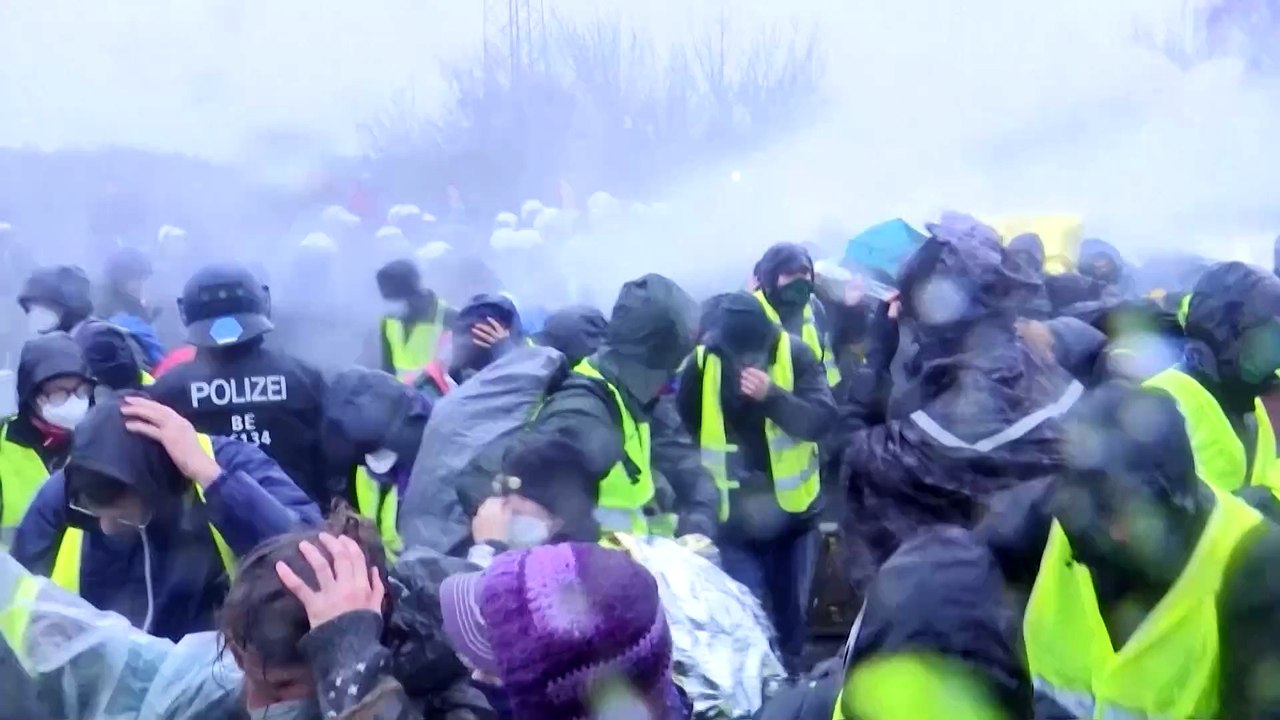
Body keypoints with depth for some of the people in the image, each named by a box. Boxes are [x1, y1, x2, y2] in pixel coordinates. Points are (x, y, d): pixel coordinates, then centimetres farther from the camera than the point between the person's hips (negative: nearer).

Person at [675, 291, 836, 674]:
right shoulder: (701, 364, -14)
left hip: (793, 509, 2)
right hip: (735, 515, -1)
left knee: (792, 609, 17)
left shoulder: (795, 354, -13)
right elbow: (684, 433, -6)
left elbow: (821, 419, -19)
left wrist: (773, 396, -34)